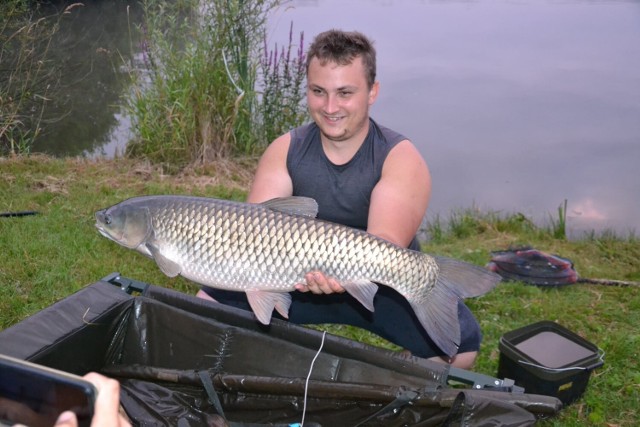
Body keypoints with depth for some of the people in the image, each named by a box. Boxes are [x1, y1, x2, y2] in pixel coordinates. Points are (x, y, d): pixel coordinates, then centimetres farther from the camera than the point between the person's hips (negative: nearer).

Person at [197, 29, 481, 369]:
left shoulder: (400, 158, -17)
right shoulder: (285, 150, -6)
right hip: (300, 282, 3)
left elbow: (386, 243, -32)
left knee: (461, 341, -27)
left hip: (385, 289, -3)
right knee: (209, 302, -11)